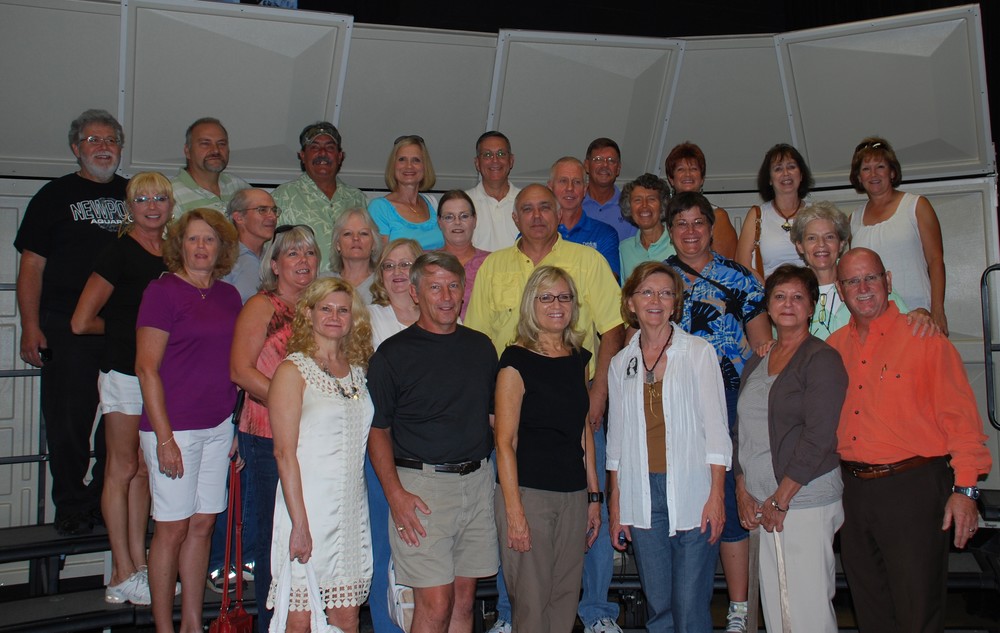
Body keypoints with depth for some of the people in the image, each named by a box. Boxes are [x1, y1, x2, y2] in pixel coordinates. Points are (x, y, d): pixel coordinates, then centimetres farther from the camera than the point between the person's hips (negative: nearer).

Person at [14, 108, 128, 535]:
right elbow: (31, 265, 2)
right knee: (68, 420, 2)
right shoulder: (54, 196, 6)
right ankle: (72, 505, 16)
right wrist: (30, 327, -7)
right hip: (66, 328, -2)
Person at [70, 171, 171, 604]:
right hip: (124, 371, -6)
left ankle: (137, 564, 21)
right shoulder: (120, 253, -10)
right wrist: (126, 327, 2)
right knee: (123, 469, 2)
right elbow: (81, 322, -12)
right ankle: (123, 574, 10)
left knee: (143, 470, 12)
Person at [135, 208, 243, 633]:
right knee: (173, 528, 2)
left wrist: (236, 426, 10)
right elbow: (146, 368, -11)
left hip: (218, 426, 6)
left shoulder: (229, 296, 10)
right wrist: (164, 438, -14)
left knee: (203, 524, 12)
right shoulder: (163, 291, -8)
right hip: (175, 426, -6)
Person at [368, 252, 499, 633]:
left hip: (477, 480, 5)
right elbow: (377, 430, -2)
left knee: (464, 598, 11)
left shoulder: (481, 347, 11)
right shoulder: (393, 353, -2)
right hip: (422, 484, -4)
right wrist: (395, 494, -13)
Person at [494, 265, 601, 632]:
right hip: (528, 492, -6)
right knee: (532, 601, 1)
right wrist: (514, 512, -15)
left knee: (566, 598, 12)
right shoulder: (517, 361, -8)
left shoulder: (578, 358, 11)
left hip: (573, 494, 6)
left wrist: (594, 495, 13)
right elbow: (505, 441, -11)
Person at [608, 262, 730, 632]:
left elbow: (716, 427, -2)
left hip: (691, 493, -3)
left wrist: (716, 495, -8)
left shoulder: (699, 352, 1)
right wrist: (615, 506, 8)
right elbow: (617, 438, 11)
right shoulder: (621, 363, 10)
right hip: (642, 497, 3)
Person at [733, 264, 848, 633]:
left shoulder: (822, 359, -6)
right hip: (762, 505, 6)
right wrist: (743, 493, 4)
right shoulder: (756, 364, 15)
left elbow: (818, 437, -13)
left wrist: (780, 500, -13)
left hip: (805, 502, -6)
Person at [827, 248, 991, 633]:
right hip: (853, 488, 5)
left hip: (912, 486, -5)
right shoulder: (833, 348, 9)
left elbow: (960, 414, -10)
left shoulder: (924, 338, -5)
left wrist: (965, 487, -14)